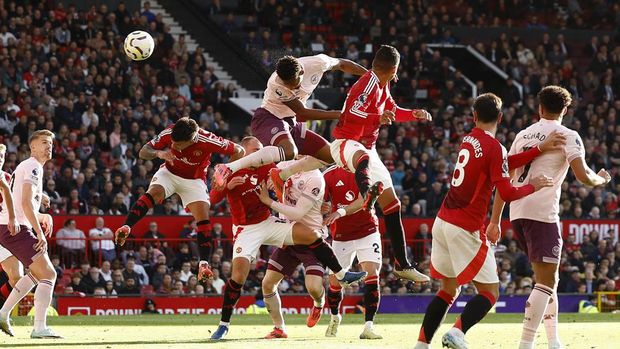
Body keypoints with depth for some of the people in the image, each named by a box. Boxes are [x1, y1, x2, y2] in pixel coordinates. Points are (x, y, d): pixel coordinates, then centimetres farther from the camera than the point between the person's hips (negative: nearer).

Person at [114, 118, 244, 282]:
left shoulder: (208, 141, -33)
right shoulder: (169, 134, -27)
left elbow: (238, 151, -19)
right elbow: (143, 152, -17)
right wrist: (159, 153, -38)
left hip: (194, 180, 0)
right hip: (169, 173, 0)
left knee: (203, 218, -17)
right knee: (153, 193, -30)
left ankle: (203, 264, -16)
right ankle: (126, 228, -38)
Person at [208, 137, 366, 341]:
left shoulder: (265, 168, 1)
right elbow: (213, 198, -24)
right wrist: (227, 186, -41)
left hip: (268, 223, 5)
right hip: (246, 230, -5)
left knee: (311, 235, -7)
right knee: (238, 275, -18)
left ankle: (341, 275, 4)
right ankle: (224, 324, -6)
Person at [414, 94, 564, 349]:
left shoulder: (469, 140, 10)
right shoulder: (494, 147, -13)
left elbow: (504, 164, 14)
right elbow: (507, 194, -15)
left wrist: (541, 149, 12)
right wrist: (533, 186, 1)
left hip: (442, 223, 7)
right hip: (465, 230, -7)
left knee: (448, 289, 19)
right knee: (489, 292, 0)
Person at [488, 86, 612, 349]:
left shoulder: (523, 135, 18)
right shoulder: (568, 136, -1)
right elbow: (583, 175, -12)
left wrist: (495, 220, 18)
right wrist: (601, 179, 11)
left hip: (517, 213, 7)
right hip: (542, 213, -7)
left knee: (548, 278, 19)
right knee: (546, 282, -5)